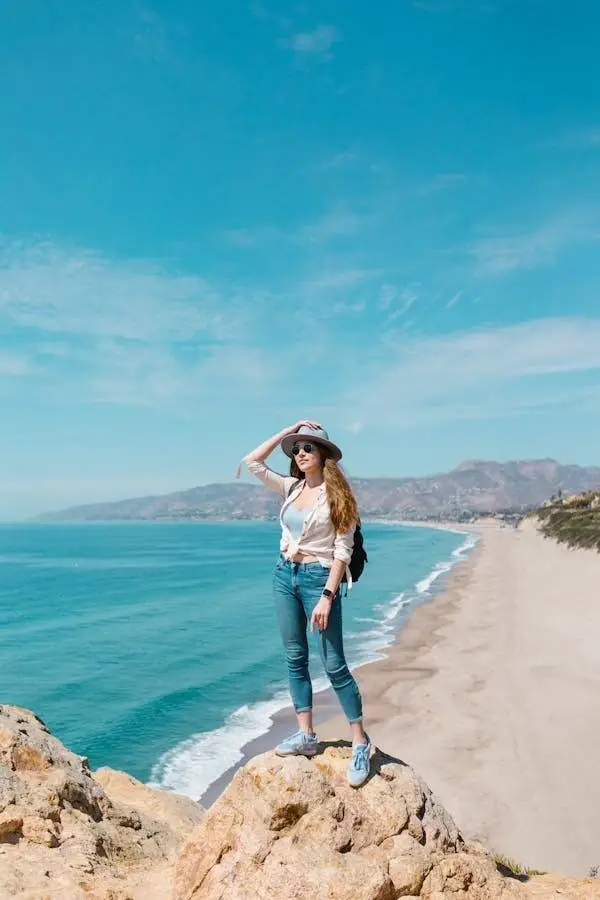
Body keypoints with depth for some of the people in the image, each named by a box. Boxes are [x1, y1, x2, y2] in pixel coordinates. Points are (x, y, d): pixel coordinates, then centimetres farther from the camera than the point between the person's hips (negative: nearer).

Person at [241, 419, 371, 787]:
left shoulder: (336, 494, -9)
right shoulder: (290, 487, 8)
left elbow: (343, 549, -13)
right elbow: (252, 462, 5)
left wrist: (328, 595, -19)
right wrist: (286, 432, 3)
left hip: (318, 577, -6)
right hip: (285, 575, 6)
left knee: (334, 664, -4)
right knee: (296, 659, 9)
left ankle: (361, 742, 7)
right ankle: (306, 736, 18)